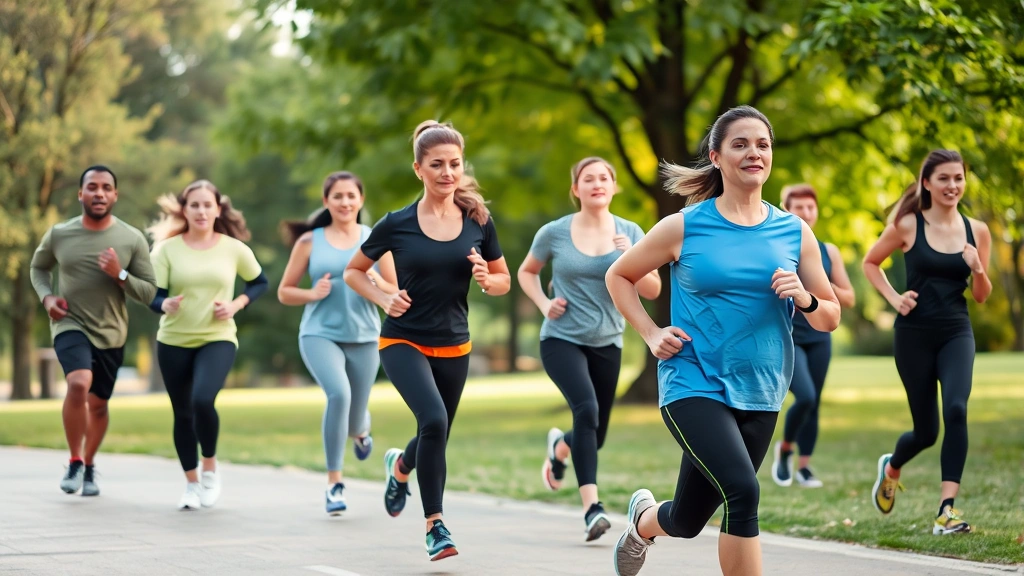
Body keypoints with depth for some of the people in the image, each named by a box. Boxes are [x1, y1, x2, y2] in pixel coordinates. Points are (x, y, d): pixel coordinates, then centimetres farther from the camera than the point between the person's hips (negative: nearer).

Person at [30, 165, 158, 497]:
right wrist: (47, 297, -4)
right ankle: (74, 463, -11)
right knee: (79, 383, -28)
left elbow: (150, 294, -6)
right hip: (70, 324, -2)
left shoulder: (132, 240, -8)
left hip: (111, 333, 2)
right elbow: (38, 267, 15)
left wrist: (120, 275, -22)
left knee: (98, 404, 14)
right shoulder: (59, 235, -5)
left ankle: (89, 466, 39)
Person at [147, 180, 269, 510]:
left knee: (202, 400, -24)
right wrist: (166, 305, -31)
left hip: (218, 339, -2)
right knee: (182, 413, 9)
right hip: (174, 342, 2)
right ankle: (191, 484, 27)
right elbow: (154, 296, -8)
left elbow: (260, 283, 12)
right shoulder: (167, 248, -5)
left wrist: (236, 304, -5)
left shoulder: (234, 248, -3)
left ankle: (210, 466, 2)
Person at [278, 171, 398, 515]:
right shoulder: (310, 241, 2)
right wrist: (313, 294, -13)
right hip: (320, 335, -2)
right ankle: (334, 483, -18)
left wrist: (374, 281, -15)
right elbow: (284, 293, 7)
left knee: (352, 421, 7)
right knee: (338, 394, -28)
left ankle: (361, 428, 49)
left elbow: (394, 295, 6)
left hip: (363, 338, 2)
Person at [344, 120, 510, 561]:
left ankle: (400, 466, 51)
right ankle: (435, 525, -14)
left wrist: (487, 279, -14)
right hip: (404, 341, -3)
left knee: (437, 439, 13)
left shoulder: (478, 222, -2)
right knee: (434, 420, -26)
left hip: (454, 346, 4)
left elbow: (504, 280, 9)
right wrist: (384, 299, -12)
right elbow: (353, 271, 5)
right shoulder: (397, 224, -8)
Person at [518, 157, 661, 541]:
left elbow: (652, 291, -1)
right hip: (561, 339, -3)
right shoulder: (555, 233, -4)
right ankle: (591, 507, -30)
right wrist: (544, 304, -5)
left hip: (606, 344, 3)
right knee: (586, 409, -28)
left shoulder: (630, 234, 0)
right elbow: (526, 272, 12)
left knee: (595, 435, 10)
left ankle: (559, 447, 48)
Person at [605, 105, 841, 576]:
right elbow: (619, 276, 10)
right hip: (695, 385, -4)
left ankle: (643, 522, 49)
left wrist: (805, 300, -12)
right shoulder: (684, 227, -3)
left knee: (687, 521, 14)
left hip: (759, 395, 4)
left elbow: (830, 318, 10)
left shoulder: (795, 233, 4)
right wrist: (651, 334, -2)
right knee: (742, 490, -27)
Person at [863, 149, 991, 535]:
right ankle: (891, 468, 43)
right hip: (914, 334, -1)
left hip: (957, 333, 2)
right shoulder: (908, 225, -4)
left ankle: (947, 509, -23)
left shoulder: (976, 231, 3)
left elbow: (981, 296, 10)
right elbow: (870, 263, 9)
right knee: (926, 431, 7)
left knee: (956, 410, -24)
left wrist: (978, 270, -11)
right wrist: (893, 298, -5)